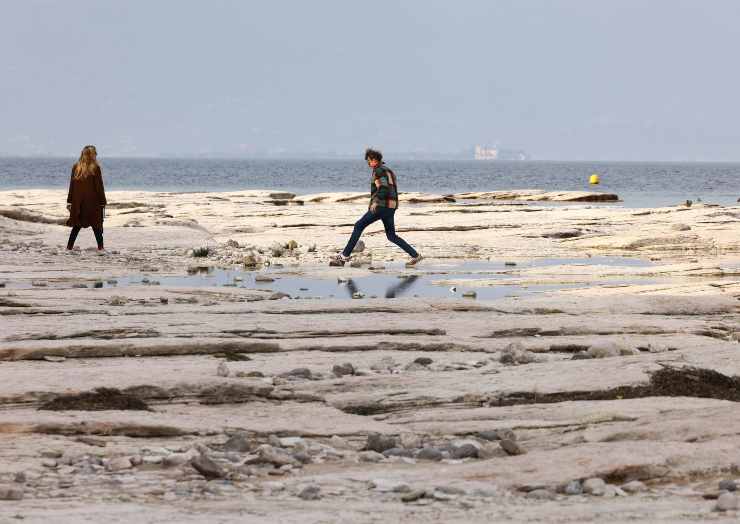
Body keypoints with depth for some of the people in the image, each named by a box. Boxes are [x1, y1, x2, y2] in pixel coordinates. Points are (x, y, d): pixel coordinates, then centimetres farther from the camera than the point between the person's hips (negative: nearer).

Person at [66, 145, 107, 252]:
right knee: (96, 225, 5)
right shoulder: (95, 168, -9)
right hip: (92, 202, -4)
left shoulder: (76, 167, 3)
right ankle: (100, 247, 3)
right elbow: (99, 186, -7)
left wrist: (69, 201, 12)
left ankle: (69, 247, 9)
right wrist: (103, 202, -1)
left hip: (77, 202, 4)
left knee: (77, 225, 11)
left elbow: (72, 185, 7)